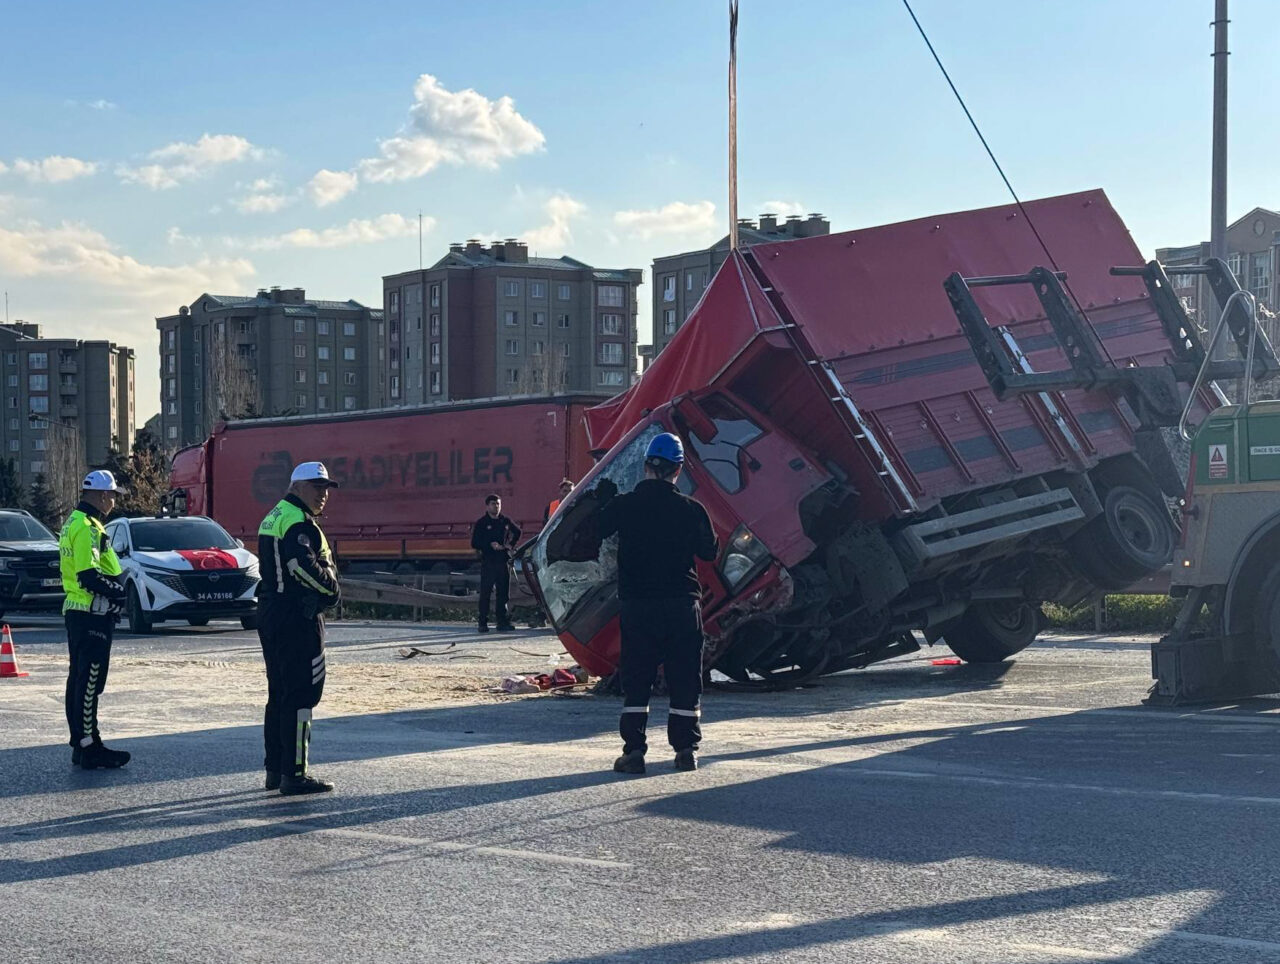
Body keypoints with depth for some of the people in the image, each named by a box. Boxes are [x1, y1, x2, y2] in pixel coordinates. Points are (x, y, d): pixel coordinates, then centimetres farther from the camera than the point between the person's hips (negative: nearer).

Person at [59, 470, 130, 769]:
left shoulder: (75, 522, 17)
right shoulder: (87, 527, -16)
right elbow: (88, 577, -24)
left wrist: (114, 588, 12)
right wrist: (117, 593, -14)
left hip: (77, 611, 11)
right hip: (92, 614, -11)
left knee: (79, 679, 14)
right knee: (89, 681, -8)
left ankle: (80, 742, 22)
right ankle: (88, 747, -7)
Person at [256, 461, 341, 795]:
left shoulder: (274, 517, 18)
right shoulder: (299, 523, -15)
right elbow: (304, 566, -27)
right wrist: (330, 589, -9)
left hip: (271, 614, 10)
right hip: (298, 617, -10)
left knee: (279, 694, 16)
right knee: (301, 695, -7)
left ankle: (275, 769, 22)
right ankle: (294, 774, -7)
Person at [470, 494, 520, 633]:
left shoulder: (505, 521, 11)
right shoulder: (481, 523, 0)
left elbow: (517, 532, 29)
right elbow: (475, 543, -3)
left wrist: (511, 544, 13)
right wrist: (490, 545, -14)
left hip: (503, 561, 4)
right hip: (488, 561, -4)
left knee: (503, 593, 6)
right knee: (485, 593, -5)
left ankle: (503, 621, 11)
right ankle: (483, 623, -1)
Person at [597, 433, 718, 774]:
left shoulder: (622, 506, -5)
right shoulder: (691, 509, -5)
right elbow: (710, 551, 5)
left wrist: (604, 499, 19)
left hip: (636, 605, 0)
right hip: (682, 605, 0)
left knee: (636, 680, 6)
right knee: (685, 680, 8)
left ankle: (633, 749, 0)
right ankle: (686, 749, 8)